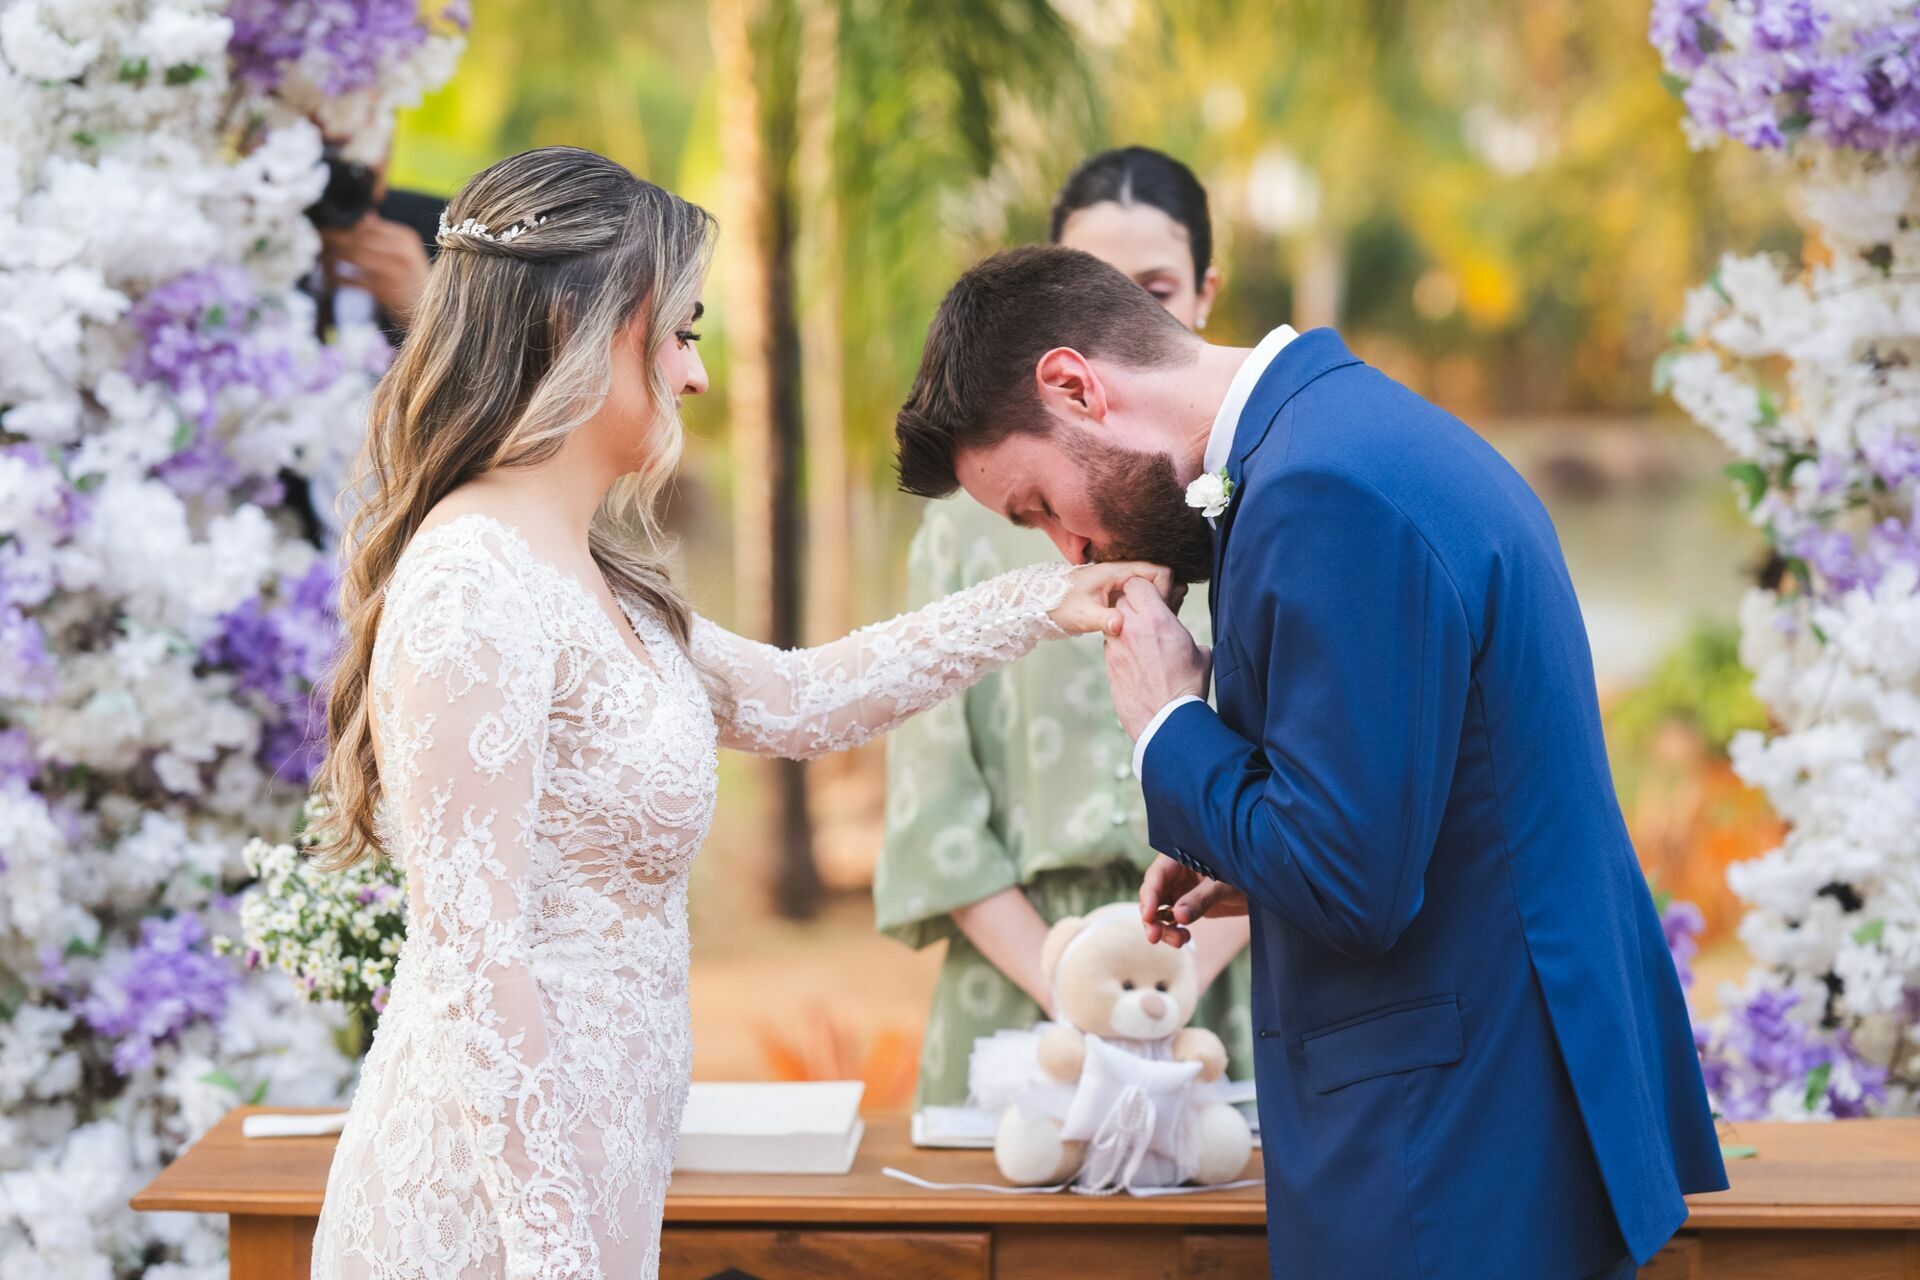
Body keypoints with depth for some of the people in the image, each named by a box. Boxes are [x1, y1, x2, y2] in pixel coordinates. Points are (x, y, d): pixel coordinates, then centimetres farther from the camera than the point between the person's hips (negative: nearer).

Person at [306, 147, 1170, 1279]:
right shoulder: (474, 586, -18)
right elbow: (475, 966, -21)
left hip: (586, 1166, 9)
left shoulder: (585, 578, 11)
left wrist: (1040, 603, 21)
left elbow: (792, 701, 23)